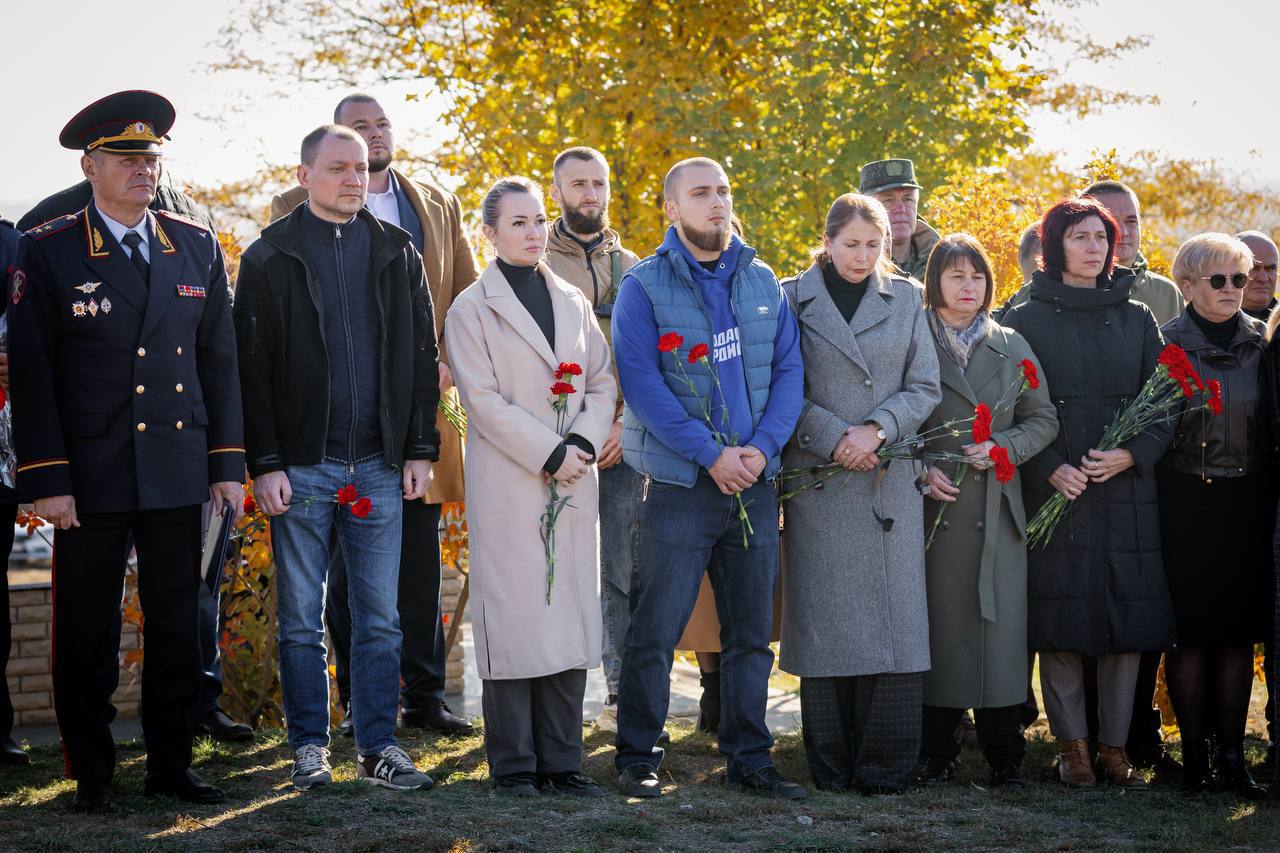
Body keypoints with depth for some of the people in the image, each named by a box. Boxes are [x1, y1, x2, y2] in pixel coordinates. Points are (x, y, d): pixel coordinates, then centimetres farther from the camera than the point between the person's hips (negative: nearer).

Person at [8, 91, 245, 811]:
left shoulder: (199, 248, 9)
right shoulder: (48, 252, -1)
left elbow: (220, 361, 11)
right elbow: (32, 374, -4)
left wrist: (228, 462, 5)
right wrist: (47, 479, -10)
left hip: (179, 470, 3)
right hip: (91, 473, -3)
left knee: (178, 624, 8)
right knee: (87, 630, 4)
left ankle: (173, 764, 19)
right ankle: (92, 774, 15)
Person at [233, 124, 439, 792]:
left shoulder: (396, 253, 10)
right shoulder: (270, 257, 1)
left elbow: (422, 355, 10)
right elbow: (252, 368, -2)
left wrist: (420, 449, 3)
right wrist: (265, 464, -9)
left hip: (379, 465, 2)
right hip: (300, 465, -2)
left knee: (379, 617, 6)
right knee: (302, 620, 5)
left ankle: (378, 745, 14)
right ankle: (309, 747, 14)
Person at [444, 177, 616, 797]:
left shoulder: (573, 302, 16)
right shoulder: (472, 309, 0)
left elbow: (603, 382, 12)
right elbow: (484, 400, -8)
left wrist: (584, 443, -6)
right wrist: (550, 455, -14)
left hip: (574, 482, 5)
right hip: (509, 485, -5)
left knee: (572, 618, 4)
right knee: (515, 618, -5)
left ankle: (561, 761, 11)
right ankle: (514, 764, 3)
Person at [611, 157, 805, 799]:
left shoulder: (762, 282, 11)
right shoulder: (645, 286, -3)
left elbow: (789, 370, 7)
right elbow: (642, 383, -11)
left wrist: (762, 447, -9)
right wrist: (711, 454, -17)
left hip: (754, 483, 4)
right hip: (679, 483, -4)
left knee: (751, 632, 9)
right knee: (655, 631, -2)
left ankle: (748, 757, 18)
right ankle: (637, 757, 9)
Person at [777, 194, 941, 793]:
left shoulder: (906, 299, 11)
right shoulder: (795, 299, 4)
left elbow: (925, 387, 7)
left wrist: (877, 428, -9)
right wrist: (833, 437, -11)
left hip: (889, 481, 2)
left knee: (893, 620, -3)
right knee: (825, 619, -2)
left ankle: (886, 766, 4)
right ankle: (830, 765, 6)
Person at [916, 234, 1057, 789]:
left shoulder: (1012, 347, 13)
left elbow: (1043, 419, 12)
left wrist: (1003, 448, -5)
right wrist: (921, 471, -11)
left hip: (997, 509, 2)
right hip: (935, 508, -2)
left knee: (1000, 624, -1)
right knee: (940, 625, -1)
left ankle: (1005, 758, 5)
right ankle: (938, 753, 7)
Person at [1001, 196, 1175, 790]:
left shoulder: (1136, 319, 12)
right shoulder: (1026, 320, 4)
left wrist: (1135, 453, -8)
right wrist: (1050, 468, -13)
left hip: (1126, 491, 3)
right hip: (1054, 493, -3)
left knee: (1130, 619, 1)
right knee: (1060, 620, -3)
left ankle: (1115, 746, 10)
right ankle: (1073, 746, 8)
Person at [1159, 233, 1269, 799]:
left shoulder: (1260, 342, 8)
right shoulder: (1165, 344, -1)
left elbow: (1272, 422, 11)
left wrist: (1268, 498, 6)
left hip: (1246, 502, 3)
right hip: (1185, 503, -3)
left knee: (1240, 630, 3)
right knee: (1190, 630, -2)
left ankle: (1232, 753, 10)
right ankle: (1194, 752, 7)